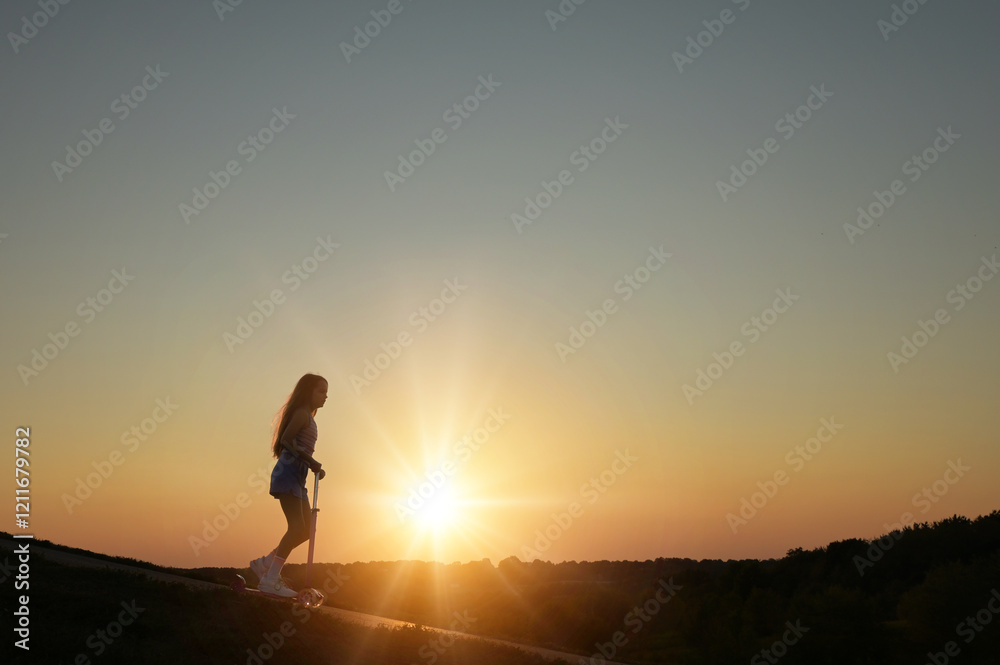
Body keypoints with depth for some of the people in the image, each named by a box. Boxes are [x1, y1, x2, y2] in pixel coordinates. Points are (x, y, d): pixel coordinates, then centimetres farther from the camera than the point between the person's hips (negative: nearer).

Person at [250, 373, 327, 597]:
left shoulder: (308, 417, 23)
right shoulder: (302, 413, -7)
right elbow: (286, 440, -20)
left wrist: (314, 466, 6)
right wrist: (311, 461, -23)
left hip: (297, 477, 10)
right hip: (288, 473, -10)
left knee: (306, 529, 8)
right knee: (297, 527, -17)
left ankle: (264, 563, 12)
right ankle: (270, 579, -16)